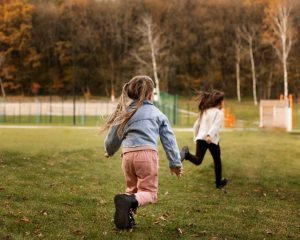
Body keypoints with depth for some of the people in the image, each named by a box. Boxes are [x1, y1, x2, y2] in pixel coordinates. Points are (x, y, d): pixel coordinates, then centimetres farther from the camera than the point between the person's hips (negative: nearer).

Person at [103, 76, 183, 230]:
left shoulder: (125, 112, 14)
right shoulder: (157, 113, 11)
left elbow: (113, 136, 21)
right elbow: (169, 140, 12)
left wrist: (109, 152, 42)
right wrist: (175, 163, 19)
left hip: (128, 155, 3)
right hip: (147, 154, -3)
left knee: (132, 189, 21)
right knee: (149, 192, 0)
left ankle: (126, 217, -3)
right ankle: (129, 201, -31)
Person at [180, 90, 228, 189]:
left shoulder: (204, 111, 20)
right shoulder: (219, 112, 0)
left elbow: (196, 125, 21)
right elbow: (216, 126, -16)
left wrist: (195, 137, 32)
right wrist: (210, 135, -30)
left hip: (200, 138, 4)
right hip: (212, 140, -4)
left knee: (197, 160, -9)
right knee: (217, 160, 17)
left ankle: (186, 154, -39)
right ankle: (219, 182, 27)